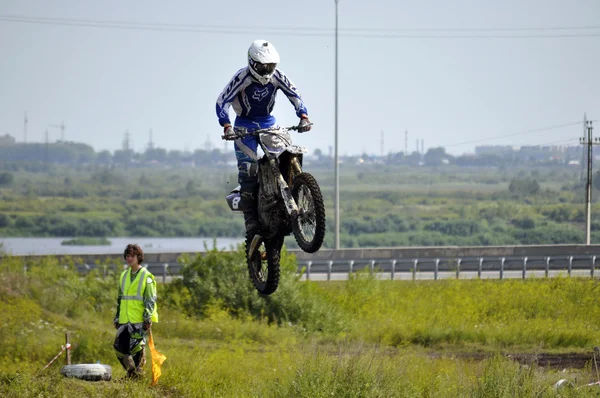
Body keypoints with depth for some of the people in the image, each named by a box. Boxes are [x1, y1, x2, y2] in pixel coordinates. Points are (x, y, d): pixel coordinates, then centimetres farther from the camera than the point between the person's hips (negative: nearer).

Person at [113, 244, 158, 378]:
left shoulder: (146, 277, -3)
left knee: (136, 347, -8)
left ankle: (137, 373, 1)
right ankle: (130, 371, 16)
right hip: (124, 320, 7)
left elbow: (151, 300, -7)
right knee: (119, 347, 3)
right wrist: (117, 318, 19)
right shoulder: (124, 276, 17)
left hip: (139, 321, -6)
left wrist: (148, 319, -15)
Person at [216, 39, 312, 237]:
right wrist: (226, 126, -38)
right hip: (244, 124, -4)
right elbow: (222, 101, -25)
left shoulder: (276, 76, -10)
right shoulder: (242, 77, -21)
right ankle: (250, 219, -14)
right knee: (248, 170, -14)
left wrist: (303, 116, -21)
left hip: (268, 122, 4)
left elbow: (294, 94, -5)